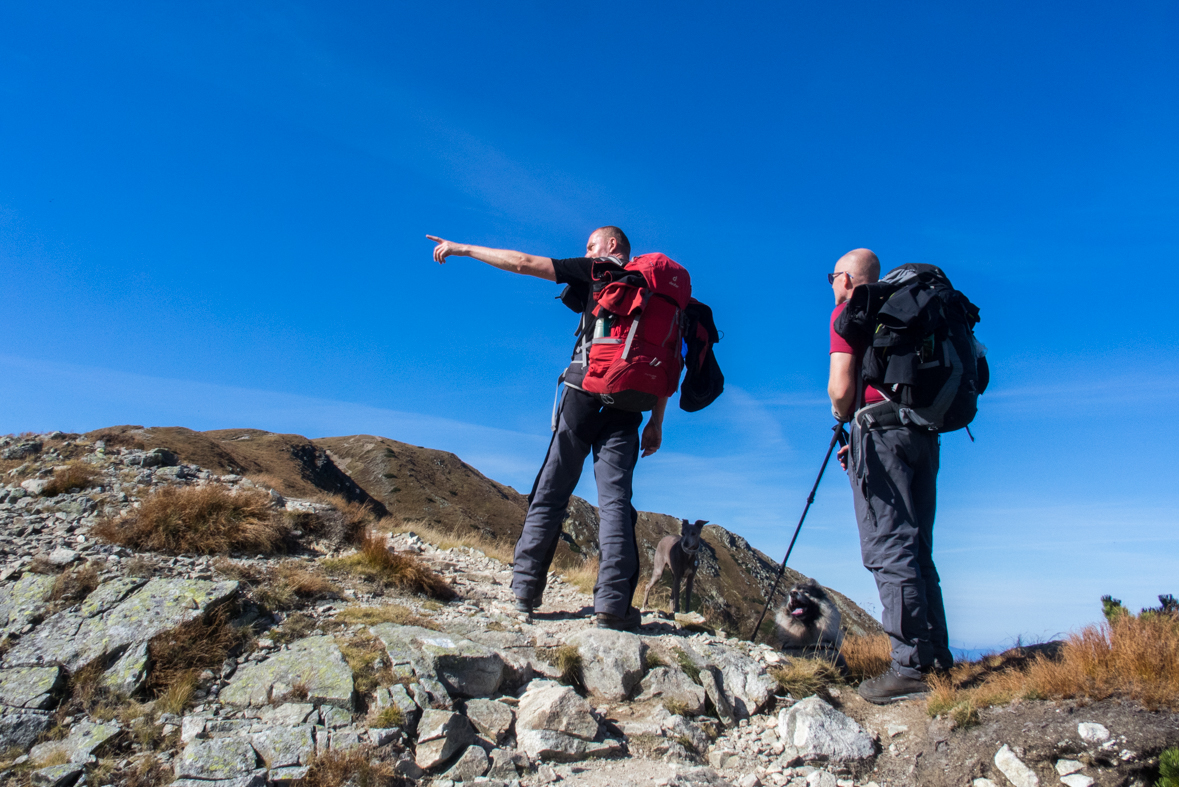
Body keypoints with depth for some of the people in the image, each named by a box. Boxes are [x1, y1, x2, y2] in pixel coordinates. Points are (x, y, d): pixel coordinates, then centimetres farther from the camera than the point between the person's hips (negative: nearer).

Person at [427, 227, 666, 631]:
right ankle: (613, 602, -11)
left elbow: (524, 263, 5)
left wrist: (462, 248, 13)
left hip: (584, 393, -3)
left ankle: (524, 588, 4)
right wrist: (656, 422, 16)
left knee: (551, 494, 4)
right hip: (627, 409, 3)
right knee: (615, 499, -2)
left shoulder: (598, 271, 9)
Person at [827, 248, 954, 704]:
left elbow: (841, 388, -10)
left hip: (881, 430, -8)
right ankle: (938, 658, 11)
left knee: (888, 550, -9)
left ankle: (911, 667, -10)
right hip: (924, 433, 8)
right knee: (917, 550, 10)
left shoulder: (849, 313, 1)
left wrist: (842, 416, 13)